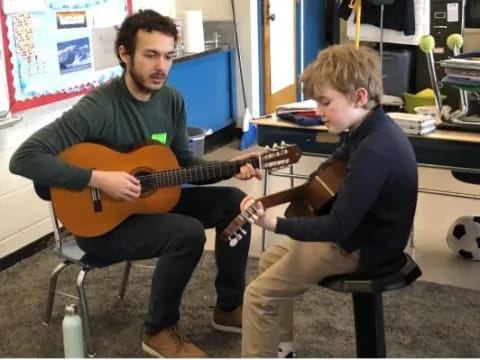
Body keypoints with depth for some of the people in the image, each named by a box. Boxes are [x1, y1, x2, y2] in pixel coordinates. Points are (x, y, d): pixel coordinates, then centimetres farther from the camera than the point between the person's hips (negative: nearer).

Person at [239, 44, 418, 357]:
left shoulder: (374, 151, -31)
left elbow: (338, 227, -29)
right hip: (361, 230, 10)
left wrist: (273, 223, -31)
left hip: (362, 247, -10)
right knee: (271, 260, 21)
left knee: (259, 294, -8)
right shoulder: (371, 129, 1)